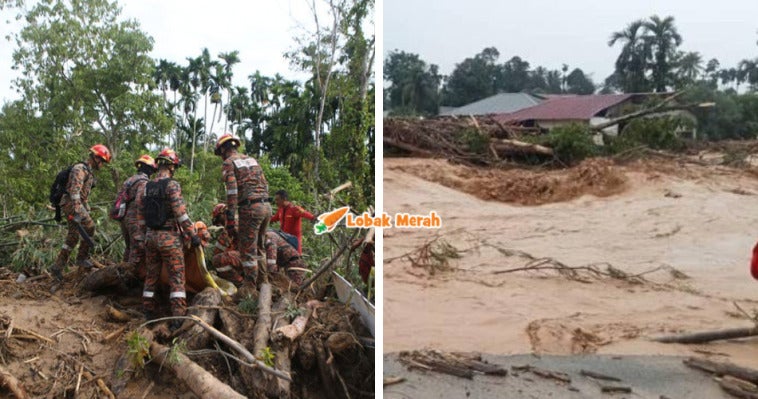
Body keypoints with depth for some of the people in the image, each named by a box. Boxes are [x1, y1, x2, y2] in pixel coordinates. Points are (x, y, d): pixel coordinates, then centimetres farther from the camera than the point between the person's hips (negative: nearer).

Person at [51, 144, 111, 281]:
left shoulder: (89, 172, 20)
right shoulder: (80, 169, -12)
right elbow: (74, 191, -23)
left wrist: (87, 212, 24)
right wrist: (78, 212, -30)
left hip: (79, 204, 10)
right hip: (71, 204, -10)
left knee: (73, 237, 9)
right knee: (89, 226, -20)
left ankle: (58, 266, 13)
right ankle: (82, 257, -11)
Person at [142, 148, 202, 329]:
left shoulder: (148, 187, 8)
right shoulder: (172, 185, -13)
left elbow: (144, 211, 10)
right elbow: (181, 213, -18)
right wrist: (193, 234, -13)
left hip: (150, 236, 7)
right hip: (169, 237, -6)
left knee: (152, 275, 15)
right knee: (177, 276, -3)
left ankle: (148, 314, 22)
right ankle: (178, 317, -8)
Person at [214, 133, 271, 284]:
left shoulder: (228, 163, 0)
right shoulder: (252, 160, 22)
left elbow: (232, 191, -11)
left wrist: (230, 219, -12)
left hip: (250, 208, -7)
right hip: (267, 205, 7)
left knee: (247, 251, -1)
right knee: (257, 247, 19)